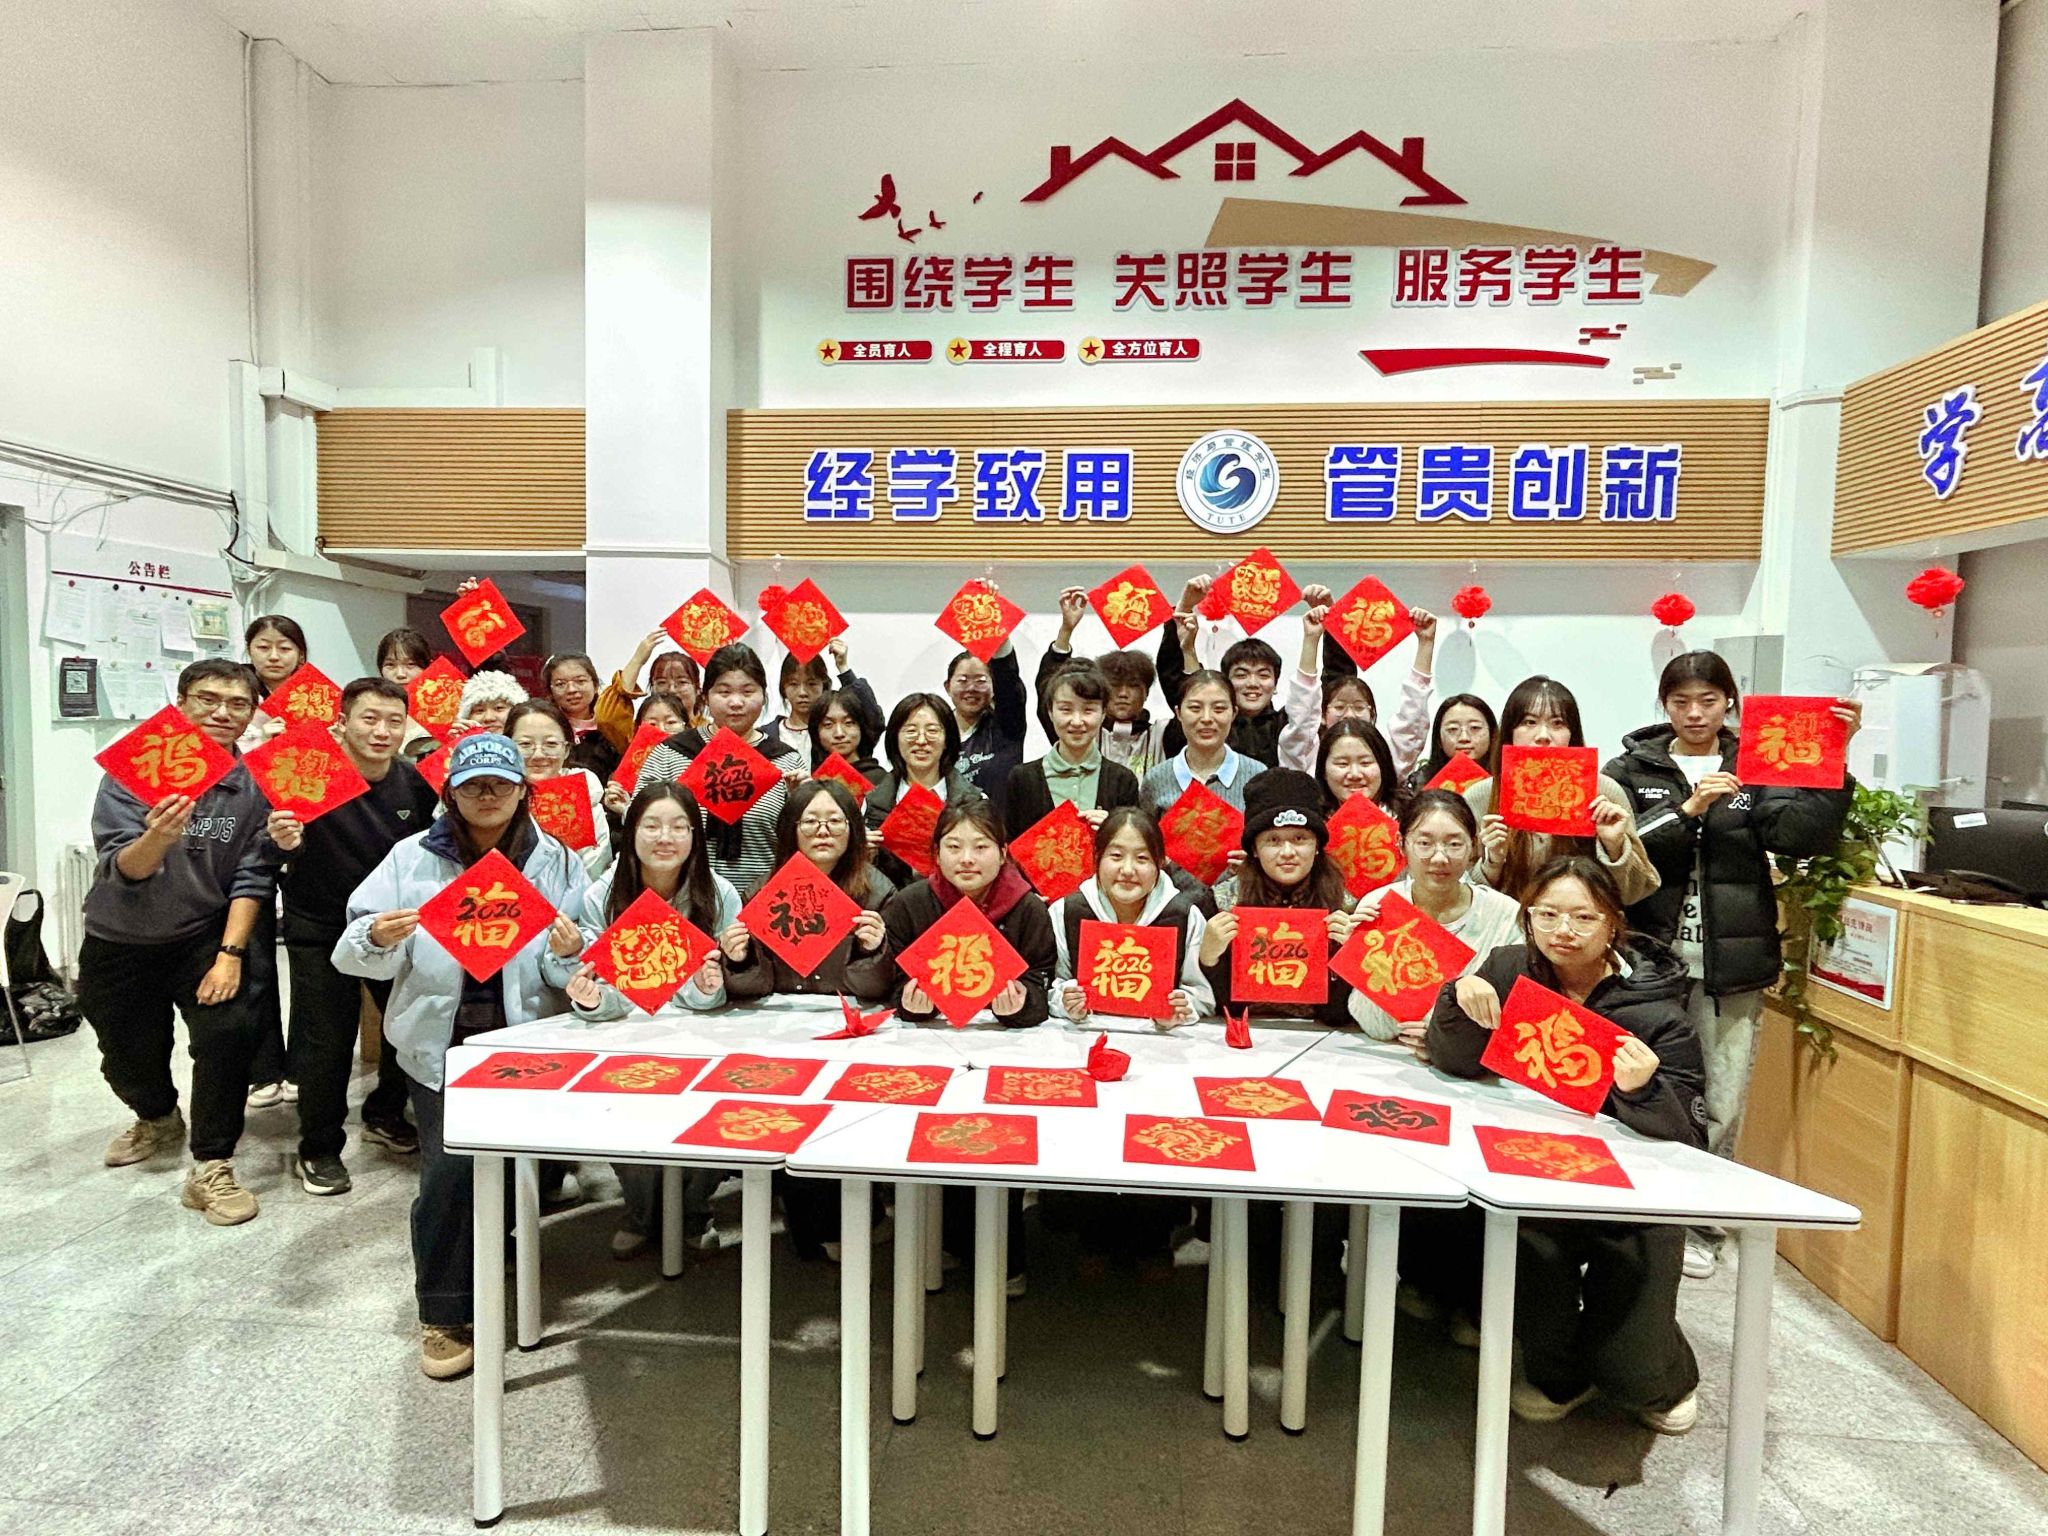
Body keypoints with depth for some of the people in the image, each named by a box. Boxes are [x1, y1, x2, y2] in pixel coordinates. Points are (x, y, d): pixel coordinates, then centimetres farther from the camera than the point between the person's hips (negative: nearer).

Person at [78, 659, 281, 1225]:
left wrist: (229, 954, -18)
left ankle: (211, 1169, -7)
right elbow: (122, 869, -24)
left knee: (230, 1030, -22)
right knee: (128, 1056, 14)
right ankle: (159, 1120, 49)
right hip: (119, 943, 1)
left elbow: (252, 877, -10)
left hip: (204, 936, -1)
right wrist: (157, 838, -46)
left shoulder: (257, 784, -11)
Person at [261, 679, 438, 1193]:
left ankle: (385, 1116, 36)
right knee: (326, 1039, 1)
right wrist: (282, 842, -37)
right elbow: (276, 853, -14)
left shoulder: (416, 783, -6)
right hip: (321, 928, -4)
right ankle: (319, 1149, 21)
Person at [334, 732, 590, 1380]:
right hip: (439, 1042, 0)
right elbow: (356, 954, 0)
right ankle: (444, 1314, 7)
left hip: (525, 1043, 0)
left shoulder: (558, 862, 2)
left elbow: (575, 977, -1)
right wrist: (378, 940, -21)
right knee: (451, 1165, -14)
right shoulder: (413, 857, 3)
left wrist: (568, 954, -23)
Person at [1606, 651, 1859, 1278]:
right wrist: (1686, 811, -19)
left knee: (1721, 1109, 6)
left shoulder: (1758, 769, 7)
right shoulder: (1633, 768, 4)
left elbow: (1802, 834, -9)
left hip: (1732, 967, 1)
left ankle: (1700, 1226, 25)